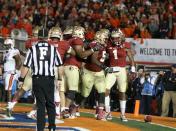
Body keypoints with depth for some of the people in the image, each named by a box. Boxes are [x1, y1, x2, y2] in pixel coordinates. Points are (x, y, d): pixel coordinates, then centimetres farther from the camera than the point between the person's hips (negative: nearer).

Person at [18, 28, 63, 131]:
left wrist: (21, 79, 6)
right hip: (49, 79, 1)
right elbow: (59, 66, 6)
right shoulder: (53, 49, 2)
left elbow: (26, 66, -2)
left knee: (40, 104, 4)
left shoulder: (33, 49, -2)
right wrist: (59, 79, 17)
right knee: (50, 103, 13)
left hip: (37, 79, 0)